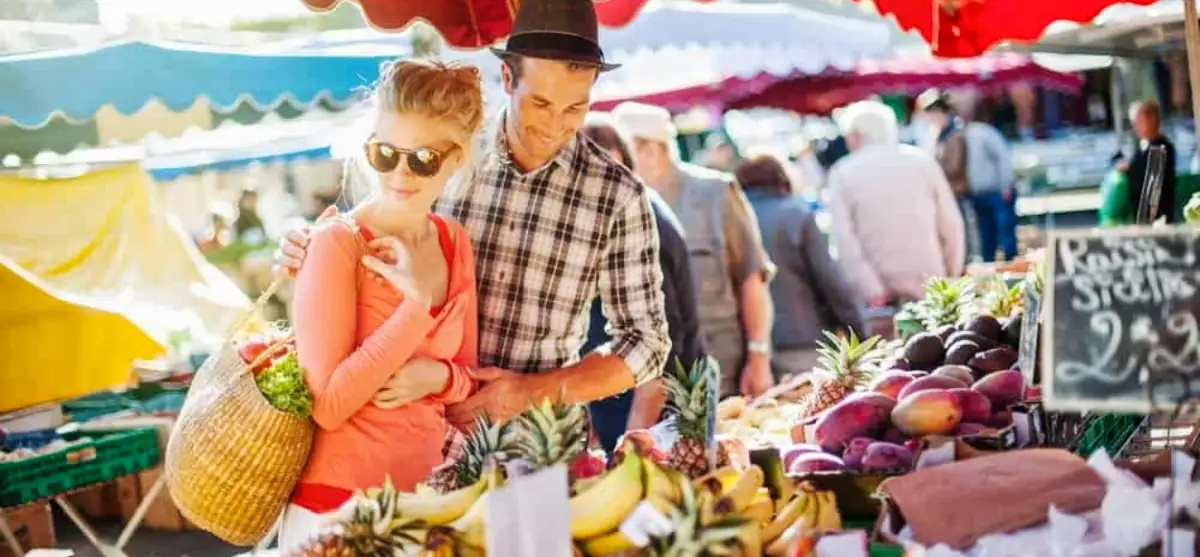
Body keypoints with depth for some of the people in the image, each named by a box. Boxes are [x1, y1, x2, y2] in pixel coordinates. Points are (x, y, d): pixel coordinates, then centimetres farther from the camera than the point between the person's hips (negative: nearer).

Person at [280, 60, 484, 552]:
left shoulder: (455, 242, 4)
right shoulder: (338, 243, -14)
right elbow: (328, 405, -20)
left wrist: (436, 378, -10)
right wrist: (418, 302, -22)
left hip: (426, 503, 6)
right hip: (337, 510, -6)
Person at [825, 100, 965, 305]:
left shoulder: (843, 173, -1)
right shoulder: (922, 160, 4)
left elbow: (843, 240, -11)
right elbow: (951, 223, 2)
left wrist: (871, 291, -13)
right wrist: (952, 278, 11)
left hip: (880, 294, -2)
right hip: (930, 288, 2)